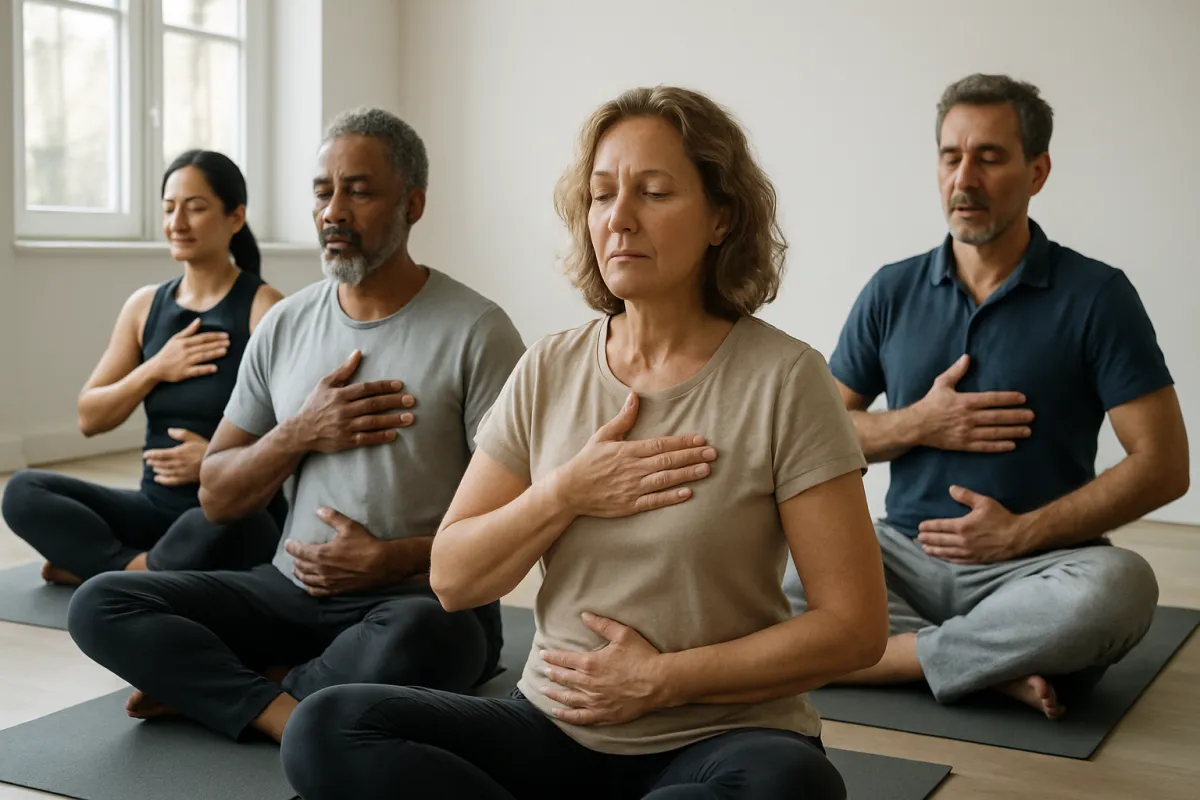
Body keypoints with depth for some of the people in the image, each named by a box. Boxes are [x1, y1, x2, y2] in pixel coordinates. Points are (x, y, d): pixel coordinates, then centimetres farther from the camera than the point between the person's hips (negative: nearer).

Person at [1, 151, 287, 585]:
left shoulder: (264, 309, -8)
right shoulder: (144, 305, 8)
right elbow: (89, 419, 6)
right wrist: (155, 369, -9)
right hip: (157, 507, 5)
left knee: (209, 532, -39)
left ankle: (107, 568, -12)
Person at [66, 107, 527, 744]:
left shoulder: (476, 331, -6)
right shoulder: (284, 325, 9)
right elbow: (216, 499, 11)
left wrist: (390, 560, -18)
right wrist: (300, 433, -7)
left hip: (425, 600, -4)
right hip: (293, 590, 5)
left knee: (413, 640, -39)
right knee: (98, 606, -12)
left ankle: (213, 686, -14)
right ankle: (291, 716, -23)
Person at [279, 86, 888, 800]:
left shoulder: (783, 379, -8)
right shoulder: (549, 372, 4)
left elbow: (856, 626, -9)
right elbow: (453, 580, 4)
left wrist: (662, 679, -12)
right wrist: (567, 493, -12)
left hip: (718, 739, -3)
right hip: (555, 728, 4)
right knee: (325, 729, -19)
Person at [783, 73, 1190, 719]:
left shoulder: (1096, 296, -1)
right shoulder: (893, 292, 9)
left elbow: (1163, 465, -5)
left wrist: (1020, 533, -12)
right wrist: (920, 424, -7)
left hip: (1033, 567, -2)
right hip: (906, 553, 3)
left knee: (1120, 588, -36)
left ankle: (898, 656, -21)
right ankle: (1002, 669, -21)